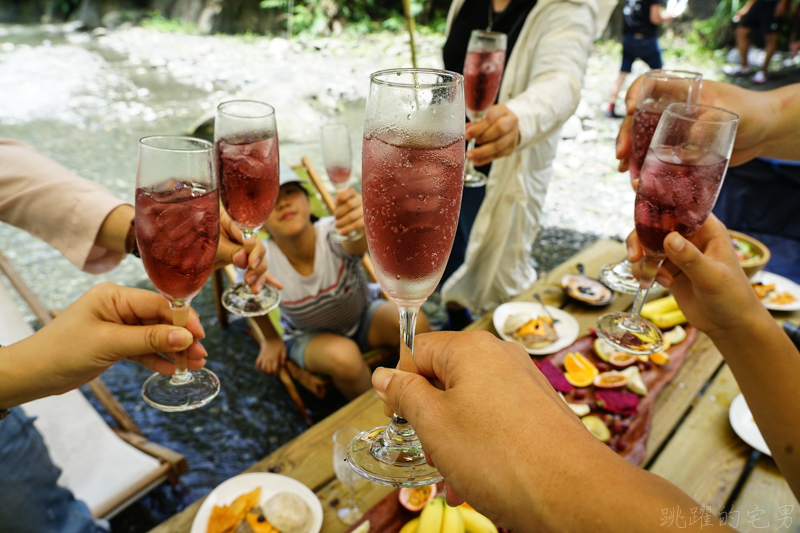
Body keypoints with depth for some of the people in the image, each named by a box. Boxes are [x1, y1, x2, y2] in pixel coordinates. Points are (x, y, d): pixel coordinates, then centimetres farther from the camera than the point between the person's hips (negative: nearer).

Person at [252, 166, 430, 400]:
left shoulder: (333, 234, -33)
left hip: (364, 318, 1)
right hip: (309, 335, 0)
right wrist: (272, 340, 8)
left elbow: (357, 245, -58)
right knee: (344, 356, -34)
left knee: (413, 321, -28)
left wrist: (362, 225, -81)